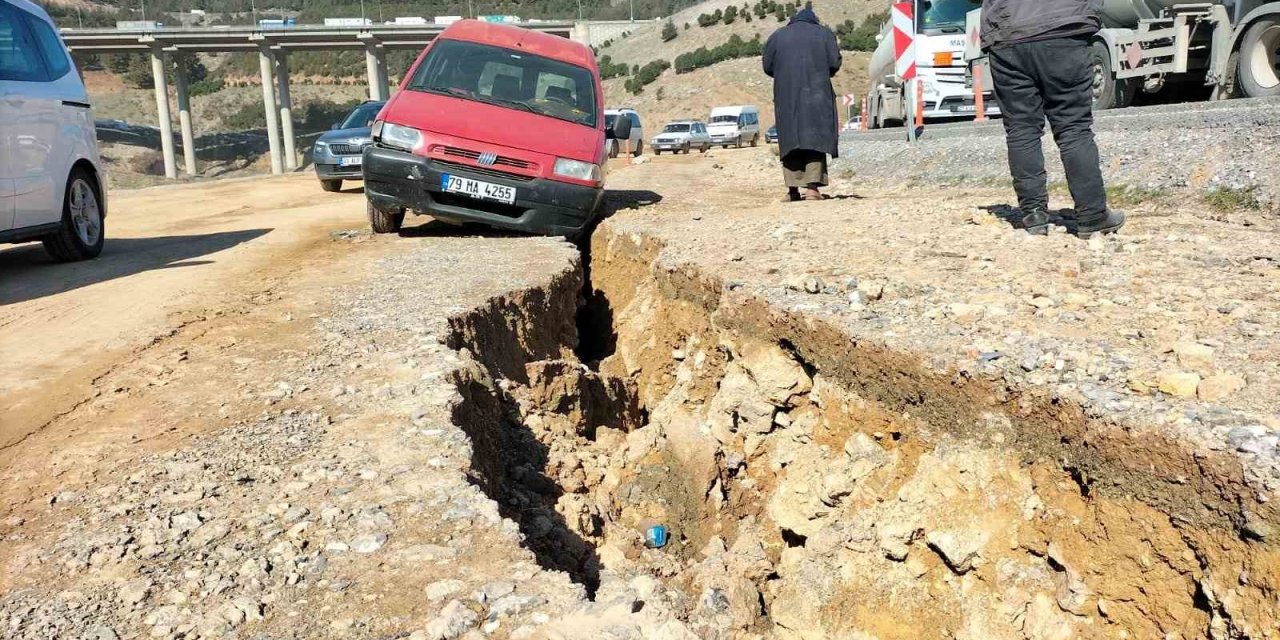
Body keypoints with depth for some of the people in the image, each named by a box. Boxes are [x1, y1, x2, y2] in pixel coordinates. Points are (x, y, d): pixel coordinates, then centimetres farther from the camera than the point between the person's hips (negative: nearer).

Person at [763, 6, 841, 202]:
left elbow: (768, 67, 8)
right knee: (815, 138, -2)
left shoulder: (777, 36, 11)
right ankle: (812, 187, -15)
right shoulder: (824, 33, 9)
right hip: (817, 95, -1)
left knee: (789, 140, 5)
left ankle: (793, 189, 1)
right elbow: (835, 63, 1)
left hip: (786, 97, 1)